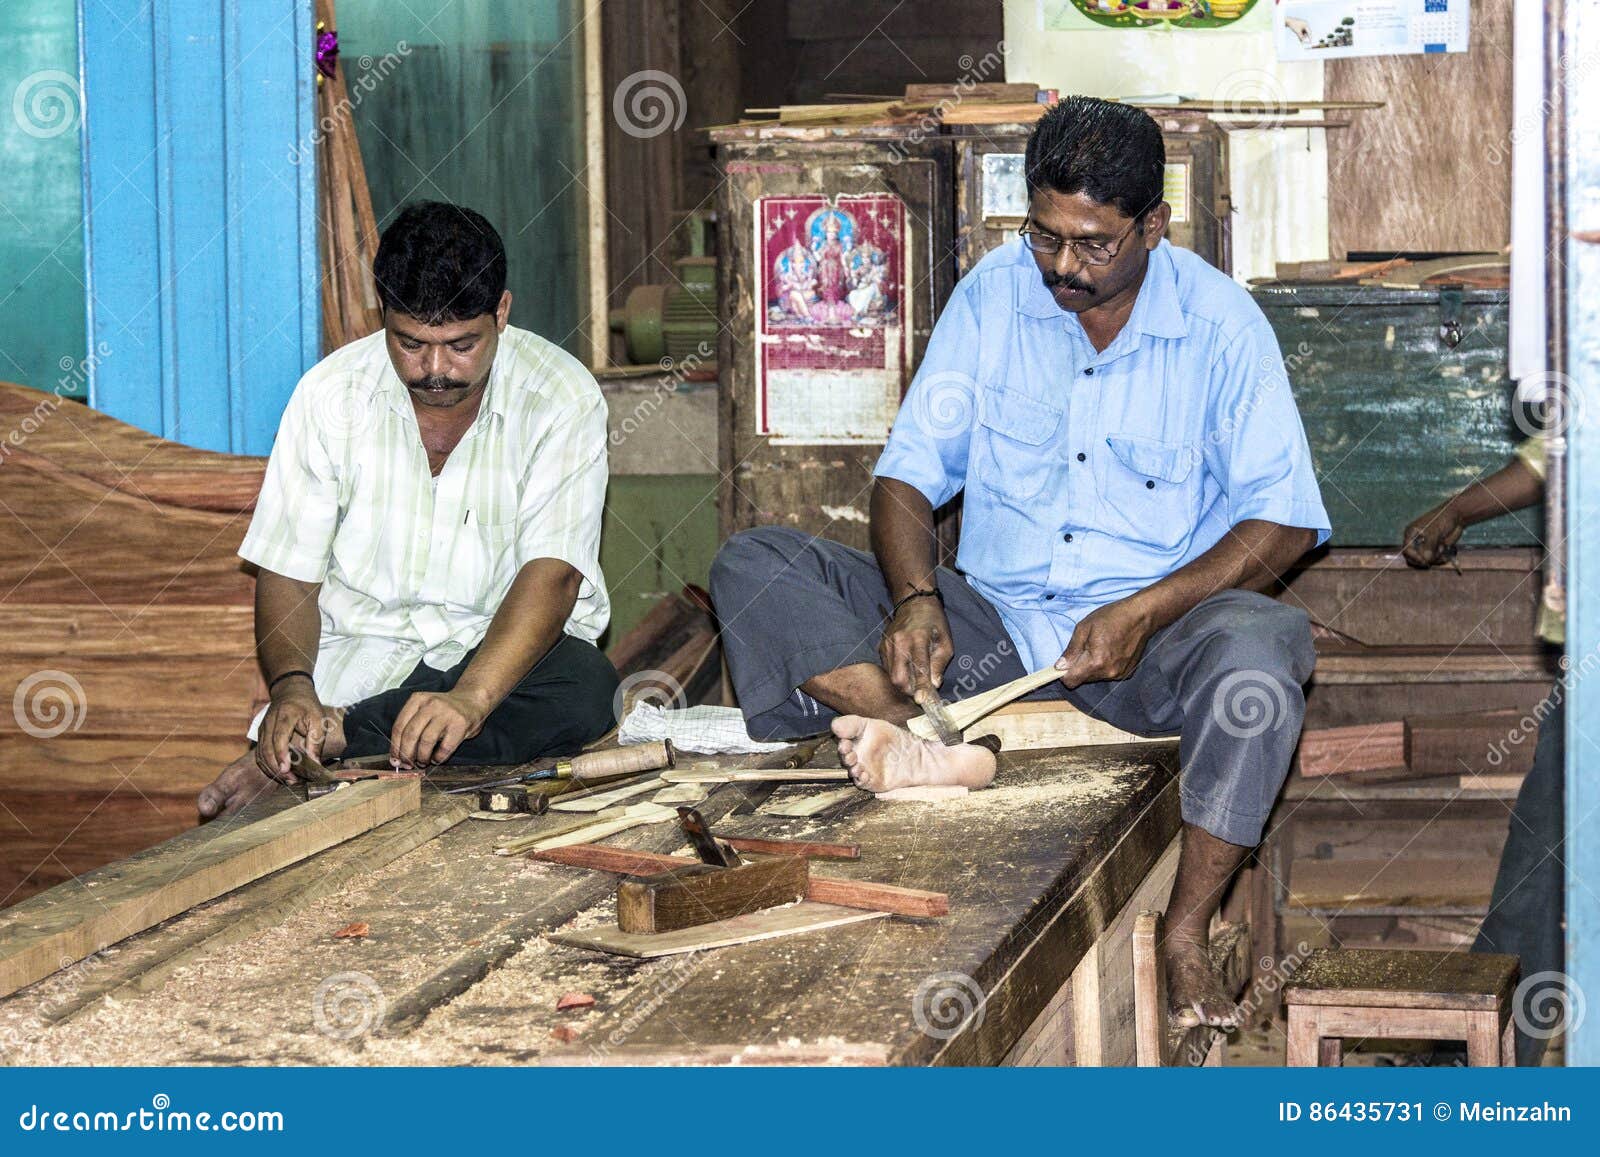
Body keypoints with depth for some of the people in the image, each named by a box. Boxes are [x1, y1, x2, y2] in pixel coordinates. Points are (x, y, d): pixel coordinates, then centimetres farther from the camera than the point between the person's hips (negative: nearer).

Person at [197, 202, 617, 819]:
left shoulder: (561, 397, -10)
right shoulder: (330, 392, -3)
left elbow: (552, 576, -20)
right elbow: (287, 573, -3)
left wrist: (471, 697, -37)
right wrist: (290, 686, -25)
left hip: (505, 649, 1)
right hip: (360, 652, -1)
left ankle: (333, 739, -30)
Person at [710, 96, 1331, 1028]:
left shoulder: (1219, 322, -5)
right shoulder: (994, 296, 2)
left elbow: (1284, 522, -9)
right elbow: (910, 472, 2)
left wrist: (1146, 611, -22)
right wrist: (917, 598, -19)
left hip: (1151, 638, -3)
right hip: (989, 628, 3)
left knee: (1260, 643, -37)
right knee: (754, 566, -15)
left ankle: (1187, 937, -28)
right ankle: (936, 745, -39)